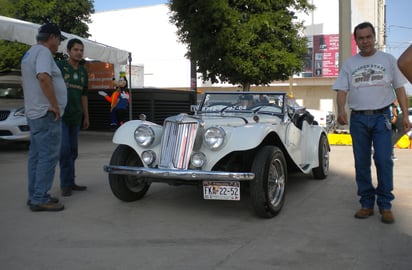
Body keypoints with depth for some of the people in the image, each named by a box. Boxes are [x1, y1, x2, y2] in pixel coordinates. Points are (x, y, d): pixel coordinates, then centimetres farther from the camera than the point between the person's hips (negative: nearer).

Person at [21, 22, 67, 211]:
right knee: (48, 157, -8)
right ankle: (40, 199, -5)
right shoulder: (43, 51, -12)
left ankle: (35, 196, 20)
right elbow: (43, 77, -29)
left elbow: (27, 81, 27)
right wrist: (54, 105, -23)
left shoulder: (29, 53, 19)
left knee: (36, 156, 13)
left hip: (34, 113, 11)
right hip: (46, 114, -11)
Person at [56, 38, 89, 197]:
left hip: (75, 117, 6)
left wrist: (86, 116, 16)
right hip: (60, 115, -5)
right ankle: (66, 183, -3)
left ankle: (69, 183, 15)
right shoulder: (59, 66, -2)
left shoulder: (83, 72, 14)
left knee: (72, 151, 8)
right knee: (64, 150, -11)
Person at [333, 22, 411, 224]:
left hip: (381, 117, -1)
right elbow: (342, 89, 2)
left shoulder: (388, 60, 8)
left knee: (384, 161, -9)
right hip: (358, 118, 2)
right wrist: (341, 110, -17)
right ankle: (367, 204, 15)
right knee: (361, 164, 5)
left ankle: (385, 206, 2)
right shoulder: (349, 64, 9)